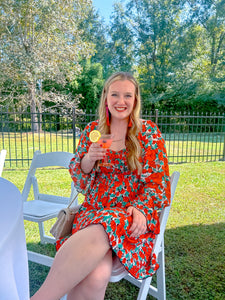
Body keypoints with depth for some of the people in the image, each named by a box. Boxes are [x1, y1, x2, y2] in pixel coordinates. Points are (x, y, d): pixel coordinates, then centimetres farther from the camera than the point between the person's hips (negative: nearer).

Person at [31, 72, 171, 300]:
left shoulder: (148, 132, 4)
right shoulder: (92, 130, 10)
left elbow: (158, 182, 2)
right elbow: (79, 179, 12)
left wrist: (140, 209, -16)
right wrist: (88, 159, -10)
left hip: (133, 214, -1)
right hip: (94, 211, 2)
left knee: (99, 232, -36)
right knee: (95, 276, -31)